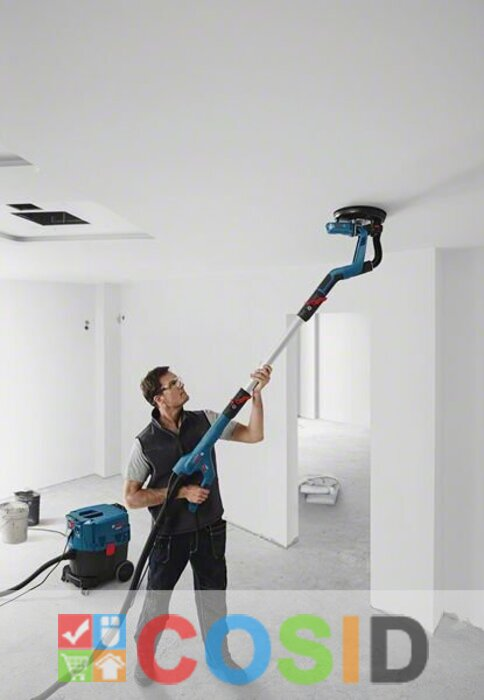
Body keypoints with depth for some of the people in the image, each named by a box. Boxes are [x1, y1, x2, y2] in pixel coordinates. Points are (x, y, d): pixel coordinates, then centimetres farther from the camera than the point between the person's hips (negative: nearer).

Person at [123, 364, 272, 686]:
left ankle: (219, 655, 45)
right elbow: (131, 497, -11)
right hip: (170, 535, -2)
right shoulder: (145, 442, -14)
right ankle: (144, 656, 44)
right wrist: (181, 492, -20)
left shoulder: (205, 420, -7)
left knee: (213, 596, 20)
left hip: (210, 530, 3)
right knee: (157, 600, 16)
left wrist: (257, 393, -22)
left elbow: (254, 435, -9)